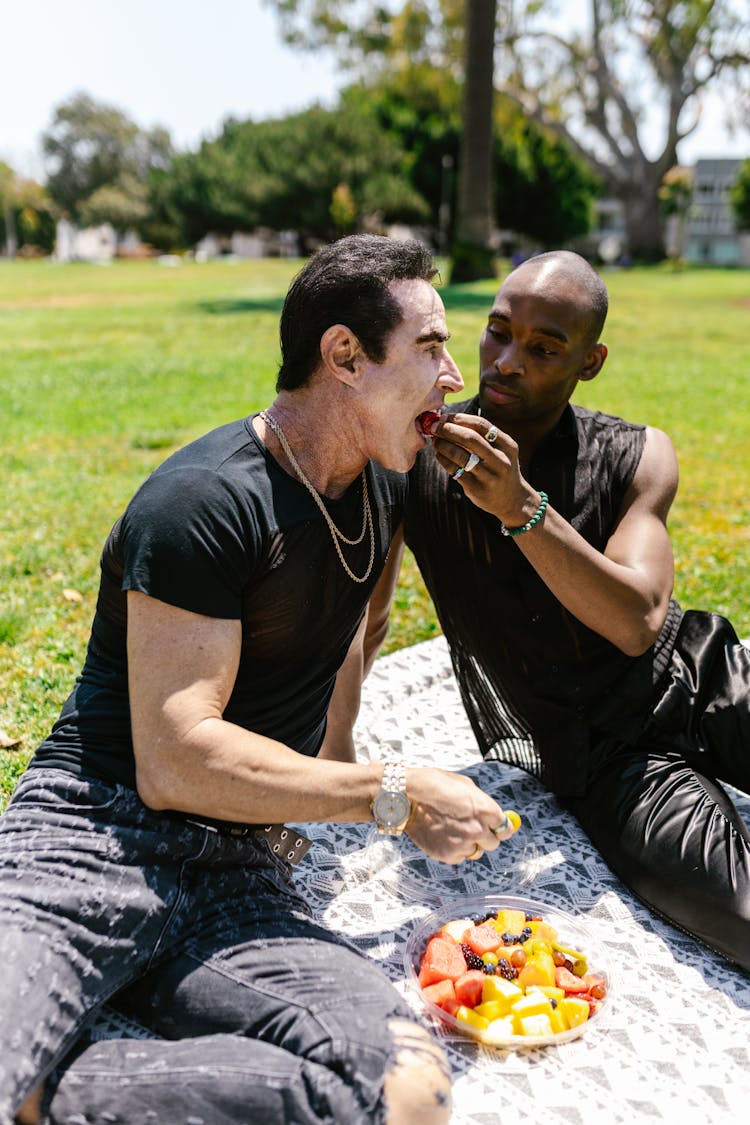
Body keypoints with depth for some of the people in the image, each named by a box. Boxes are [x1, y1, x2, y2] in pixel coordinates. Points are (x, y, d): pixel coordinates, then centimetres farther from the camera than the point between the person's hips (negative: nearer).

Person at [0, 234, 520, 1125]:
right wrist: (393, 797, -11)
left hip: (240, 875, 7)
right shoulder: (206, 502, -13)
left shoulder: (383, 487, 11)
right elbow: (174, 763, -18)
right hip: (90, 839, -7)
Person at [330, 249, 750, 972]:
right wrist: (334, 752, -3)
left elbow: (637, 623, -19)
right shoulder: (417, 458, -6)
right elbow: (364, 623, 3)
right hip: (601, 760, -2)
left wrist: (521, 507, -30)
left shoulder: (638, 457, -3)